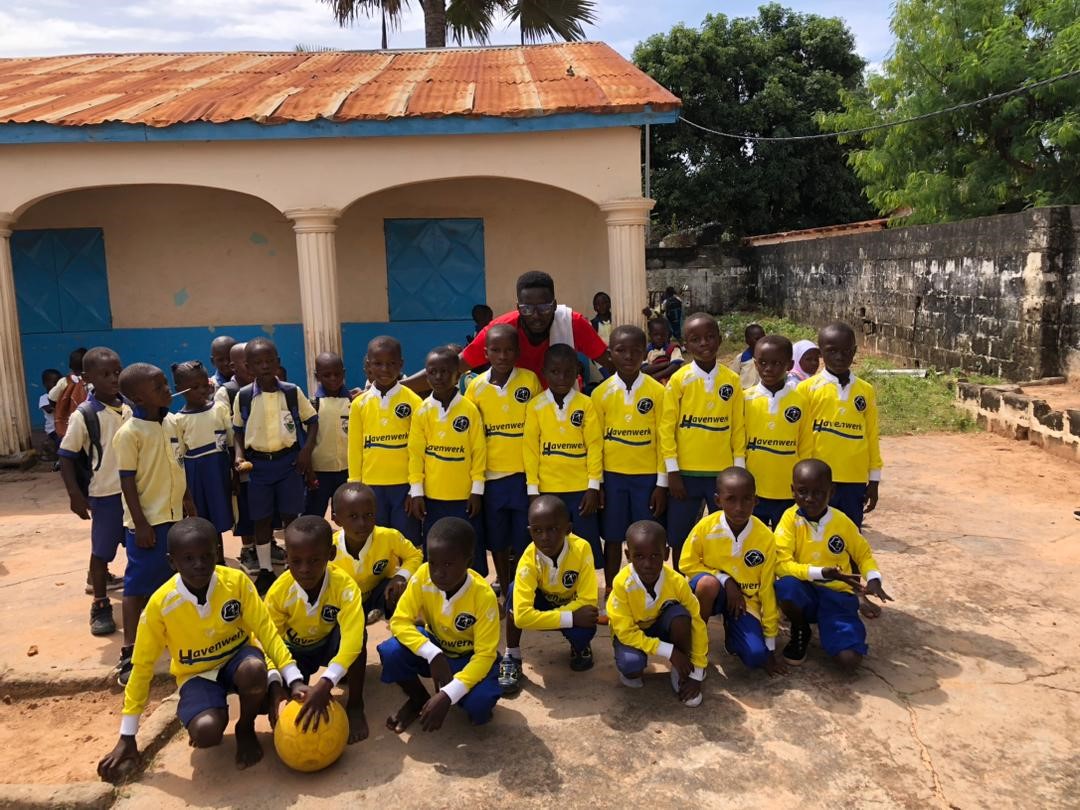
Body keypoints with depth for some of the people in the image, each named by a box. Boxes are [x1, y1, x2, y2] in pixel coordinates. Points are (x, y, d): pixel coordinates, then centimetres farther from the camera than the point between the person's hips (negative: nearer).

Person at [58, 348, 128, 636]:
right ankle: (100, 606, 21)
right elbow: (66, 456, -8)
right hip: (105, 494, -4)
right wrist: (75, 495, -13)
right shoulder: (83, 415, -11)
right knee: (102, 550, 7)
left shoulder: (128, 409, 2)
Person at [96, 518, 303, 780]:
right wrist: (127, 738, -7)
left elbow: (266, 630, -15)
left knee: (254, 670, -36)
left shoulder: (237, 581, -21)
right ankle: (220, 714, 9)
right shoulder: (160, 604, -22)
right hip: (196, 673, 0)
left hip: (237, 655, 1)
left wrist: (294, 680, -26)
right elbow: (143, 666, -11)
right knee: (205, 731, -30)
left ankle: (246, 728, -4)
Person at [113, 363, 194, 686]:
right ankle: (129, 654, 6)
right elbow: (127, 482, -16)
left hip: (174, 515, 7)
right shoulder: (129, 433, -16)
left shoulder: (169, 424, 6)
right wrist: (140, 524, -18)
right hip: (148, 521, -7)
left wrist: (187, 500, 18)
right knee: (138, 585, -1)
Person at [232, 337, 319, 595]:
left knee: (291, 516, 5)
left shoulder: (292, 392, -4)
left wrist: (306, 451, -6)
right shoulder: (243, 396, -3)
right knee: (261, 519, 8)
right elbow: (238, 430, 7)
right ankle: (265, 570, 21)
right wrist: (239, 456, -8)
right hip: (258, 464, 1)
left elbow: (312, 421, 5)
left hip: (289, 460, -1)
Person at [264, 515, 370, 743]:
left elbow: (352, 638, -44)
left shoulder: (345, 586, -33)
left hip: (329, 645, -1)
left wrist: (325, 684, -55)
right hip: (294, 650, 2)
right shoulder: (278, 592, -26)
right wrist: (275, 683, -38)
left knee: (357, 632, -36)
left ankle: (355, 706, -13)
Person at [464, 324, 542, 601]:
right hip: (493, 475, 2)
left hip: (526, 473, -2)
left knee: (525, 537, 6)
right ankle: (503, 590, 30)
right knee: (497, 537, 13)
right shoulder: (476, 386, -1)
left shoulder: (530, 380, -5)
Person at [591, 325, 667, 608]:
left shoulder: (657, 391, -3)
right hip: (612, 476, 1)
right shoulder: (601, 393, 0)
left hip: (647, 476, -1)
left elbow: (663, 439, -1)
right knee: (613, 538, 9)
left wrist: (662, 483, -3)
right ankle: (610, 597, 22)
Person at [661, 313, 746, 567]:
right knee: (680, 538, 8)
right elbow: (667, 426, -5)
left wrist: (739, 469, 1)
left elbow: (738, 427, 4)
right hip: (686, 473, -1)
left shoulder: (732, 380, 2)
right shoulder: (678, 379, -4)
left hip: (723, 473, 1)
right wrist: (672, 472, -8)